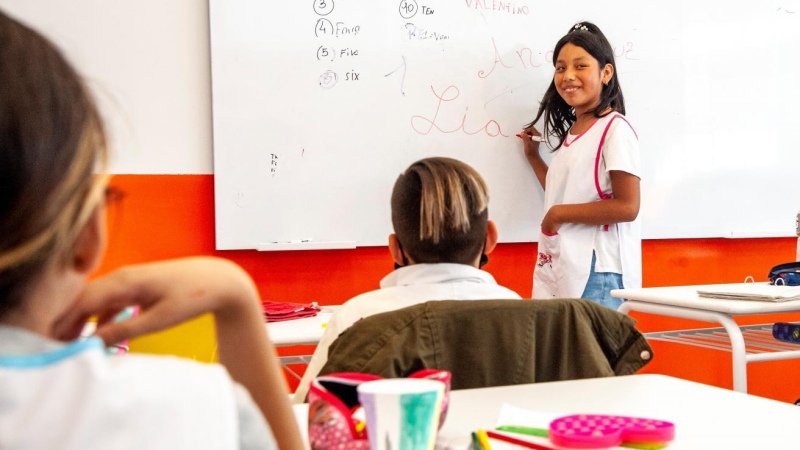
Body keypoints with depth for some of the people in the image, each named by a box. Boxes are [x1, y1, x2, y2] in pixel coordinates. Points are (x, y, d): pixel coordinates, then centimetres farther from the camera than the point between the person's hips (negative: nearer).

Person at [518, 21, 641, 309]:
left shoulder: (614, 129, -9)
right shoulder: (570, 131, 15)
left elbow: (627, 207, -16)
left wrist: (559, 213, -12)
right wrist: (533, 156, 21)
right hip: (556, 269, 8)